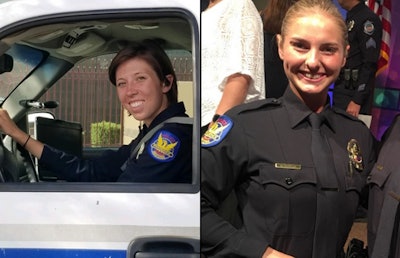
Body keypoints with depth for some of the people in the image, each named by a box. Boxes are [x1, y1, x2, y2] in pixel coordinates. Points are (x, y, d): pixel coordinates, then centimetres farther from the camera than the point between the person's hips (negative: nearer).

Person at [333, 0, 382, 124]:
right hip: (341, 91, 9)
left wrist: (357, 101, -21)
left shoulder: (368, 19, -13)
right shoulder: (349, 18, 16)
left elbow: (370, 64, -18)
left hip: (354, 93, -9)